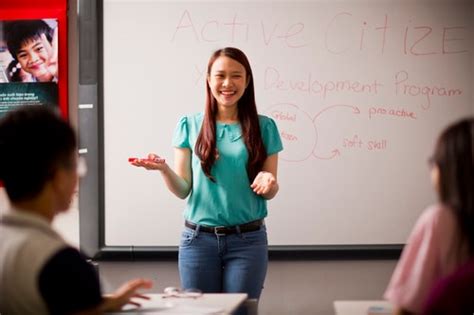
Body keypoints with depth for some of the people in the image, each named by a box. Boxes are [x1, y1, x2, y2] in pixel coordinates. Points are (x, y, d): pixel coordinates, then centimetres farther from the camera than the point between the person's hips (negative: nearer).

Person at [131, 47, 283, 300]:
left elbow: (270, 193, 7)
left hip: (247, 240, 0)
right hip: (198, 239, 0)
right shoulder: (189, 126, 3)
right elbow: (183, 190, 3)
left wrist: (268, 182, -15)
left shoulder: (264, 127, 3)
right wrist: (164, 169, -16)